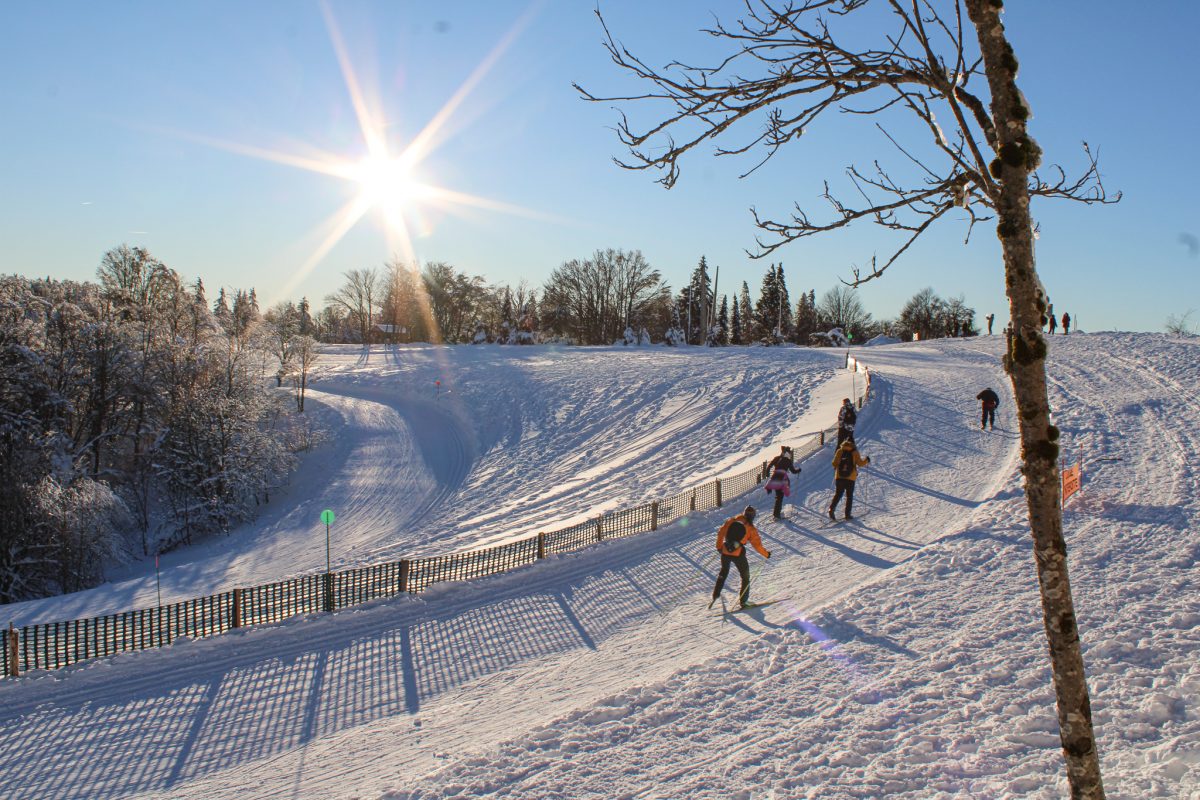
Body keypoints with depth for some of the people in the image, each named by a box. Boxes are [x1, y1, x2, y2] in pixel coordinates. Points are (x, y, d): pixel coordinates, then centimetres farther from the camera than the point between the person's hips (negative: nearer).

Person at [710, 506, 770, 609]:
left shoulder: (731, 521, 2)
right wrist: (766, 554, 9)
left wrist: (719, 546, 15)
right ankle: (743, 601, 18)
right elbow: (757, 545, -5)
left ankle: (716, 594, 33)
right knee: (745, 577, 16)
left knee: (724, 572, 28)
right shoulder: (751, 529, -6)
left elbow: (720, 533, 4)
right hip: (738, 554, -3)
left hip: (725, 552, 4)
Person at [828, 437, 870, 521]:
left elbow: (834, 463, -2)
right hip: (850, 477, -1)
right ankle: (848, 514, 9)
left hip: (839, 476, 1)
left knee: (838, 494, 8)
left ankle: (831, 509, -12)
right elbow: (860, 463, -5)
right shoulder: (854, 452, -4)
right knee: (849, 496, 10)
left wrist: (836, 467, 20)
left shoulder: (840, 451, 0)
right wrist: (866, 460, 14)